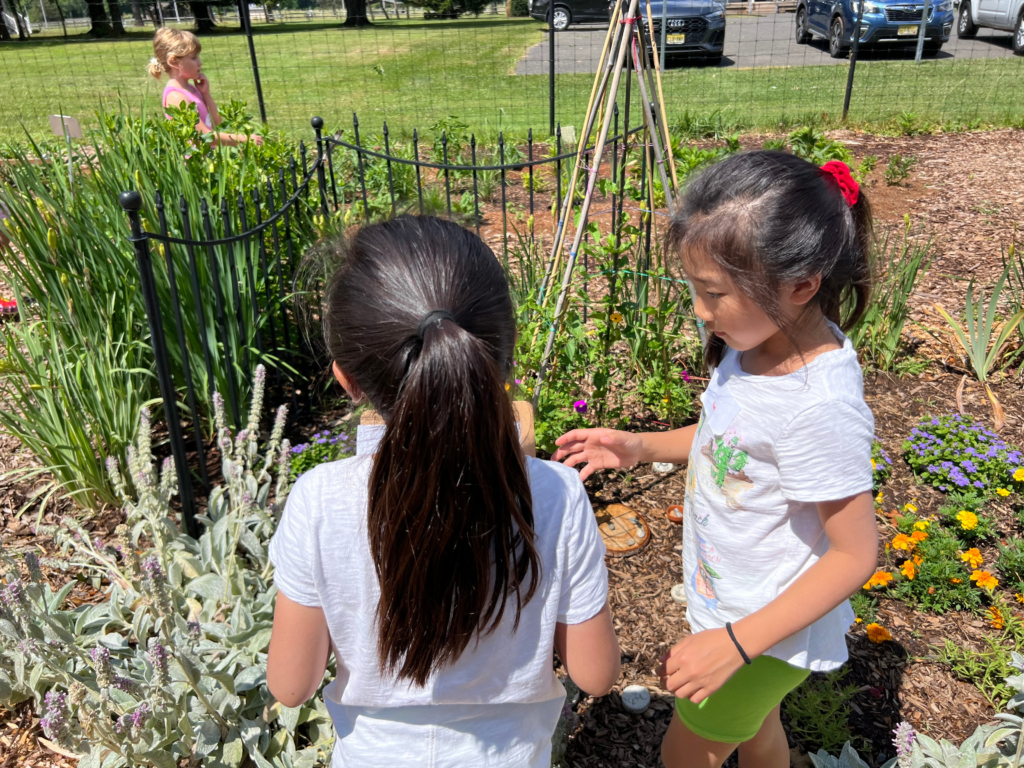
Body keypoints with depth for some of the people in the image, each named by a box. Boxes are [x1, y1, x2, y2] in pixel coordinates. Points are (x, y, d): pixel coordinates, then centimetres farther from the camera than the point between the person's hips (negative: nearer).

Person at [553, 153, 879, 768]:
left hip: (770, 628, -7)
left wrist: (736, 643, -27)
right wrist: (642, 447, -6)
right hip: (731, 600, 7)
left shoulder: (821, 404, -36)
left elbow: (856, 554, -26)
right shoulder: (761, 342, -11)